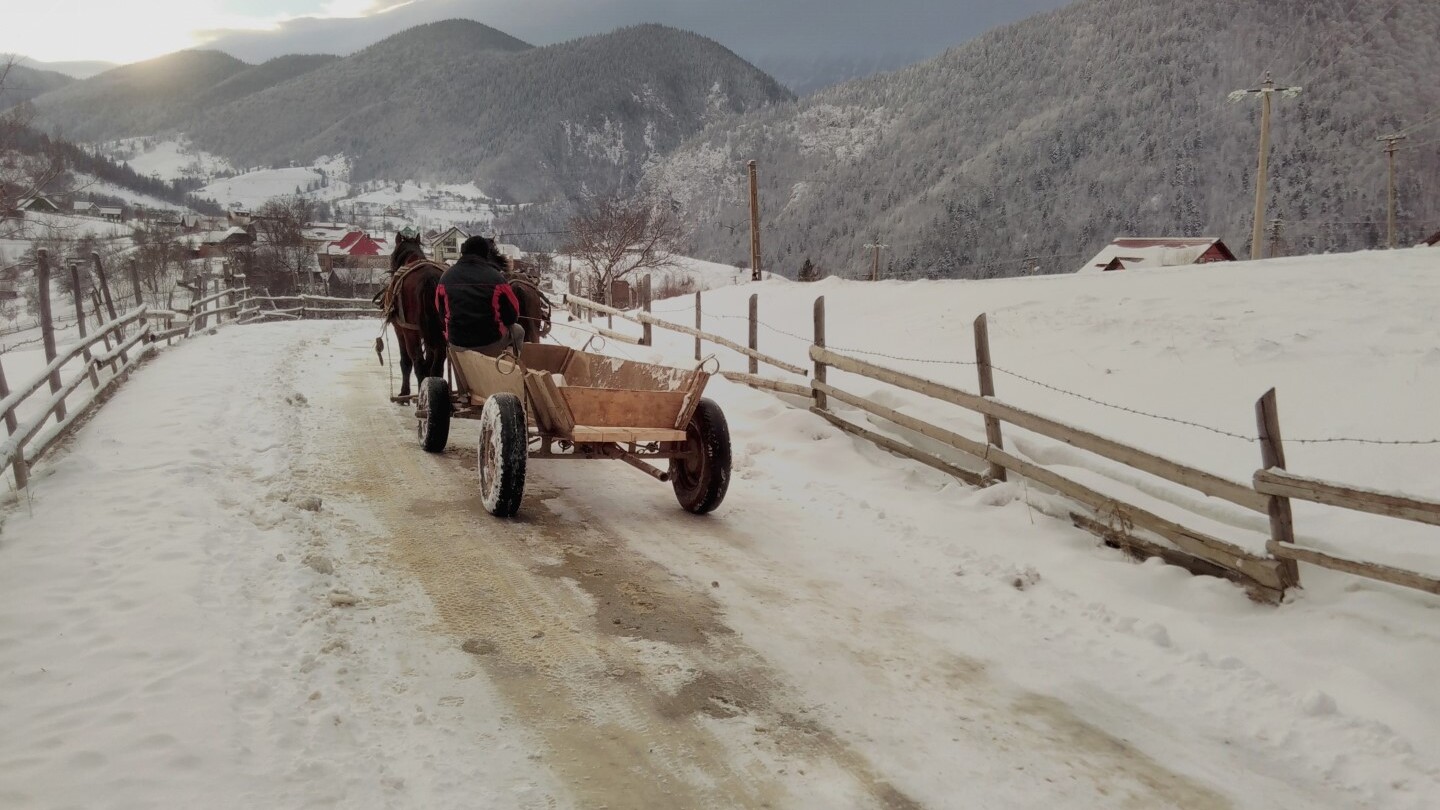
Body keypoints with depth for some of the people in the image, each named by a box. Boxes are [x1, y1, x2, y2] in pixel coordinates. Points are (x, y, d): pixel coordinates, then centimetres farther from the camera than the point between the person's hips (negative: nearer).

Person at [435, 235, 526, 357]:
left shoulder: (446, 278, 0)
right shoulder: (495, 277, -11)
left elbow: (442, 313, 11)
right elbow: (512, 315, -4)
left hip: (456, 345, 3)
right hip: (491, 344, -3)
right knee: (518, 331, 29)